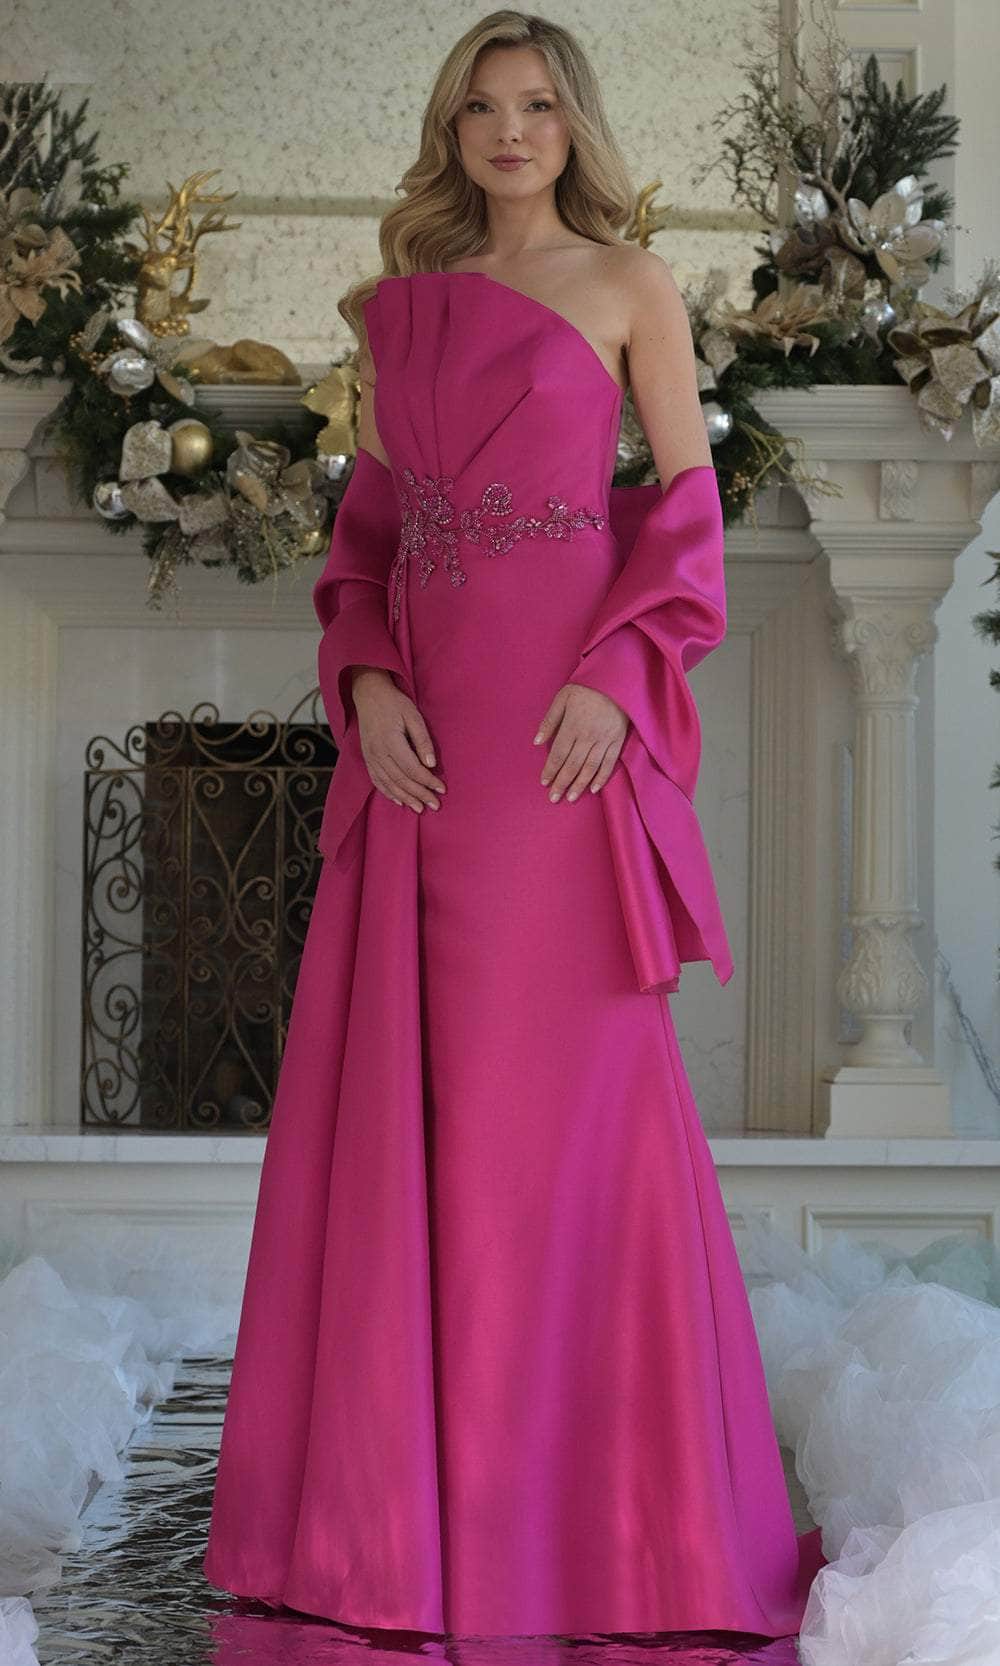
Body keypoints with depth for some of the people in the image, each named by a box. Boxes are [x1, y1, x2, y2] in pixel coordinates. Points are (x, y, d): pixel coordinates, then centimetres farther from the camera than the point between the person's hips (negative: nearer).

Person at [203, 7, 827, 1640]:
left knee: (568, 1076, -4)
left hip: (568, 721, -4)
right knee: (399, 1086, 2)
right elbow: (371, 518, 15)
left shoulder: (630, 285, 5)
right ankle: (405, 1489, 11)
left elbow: (689, 506, 0)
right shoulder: (403, 306, 15)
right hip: (426, 724, 4)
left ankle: (592, 1498, 4)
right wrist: (365, 679, -3)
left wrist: (620, 677, -14)